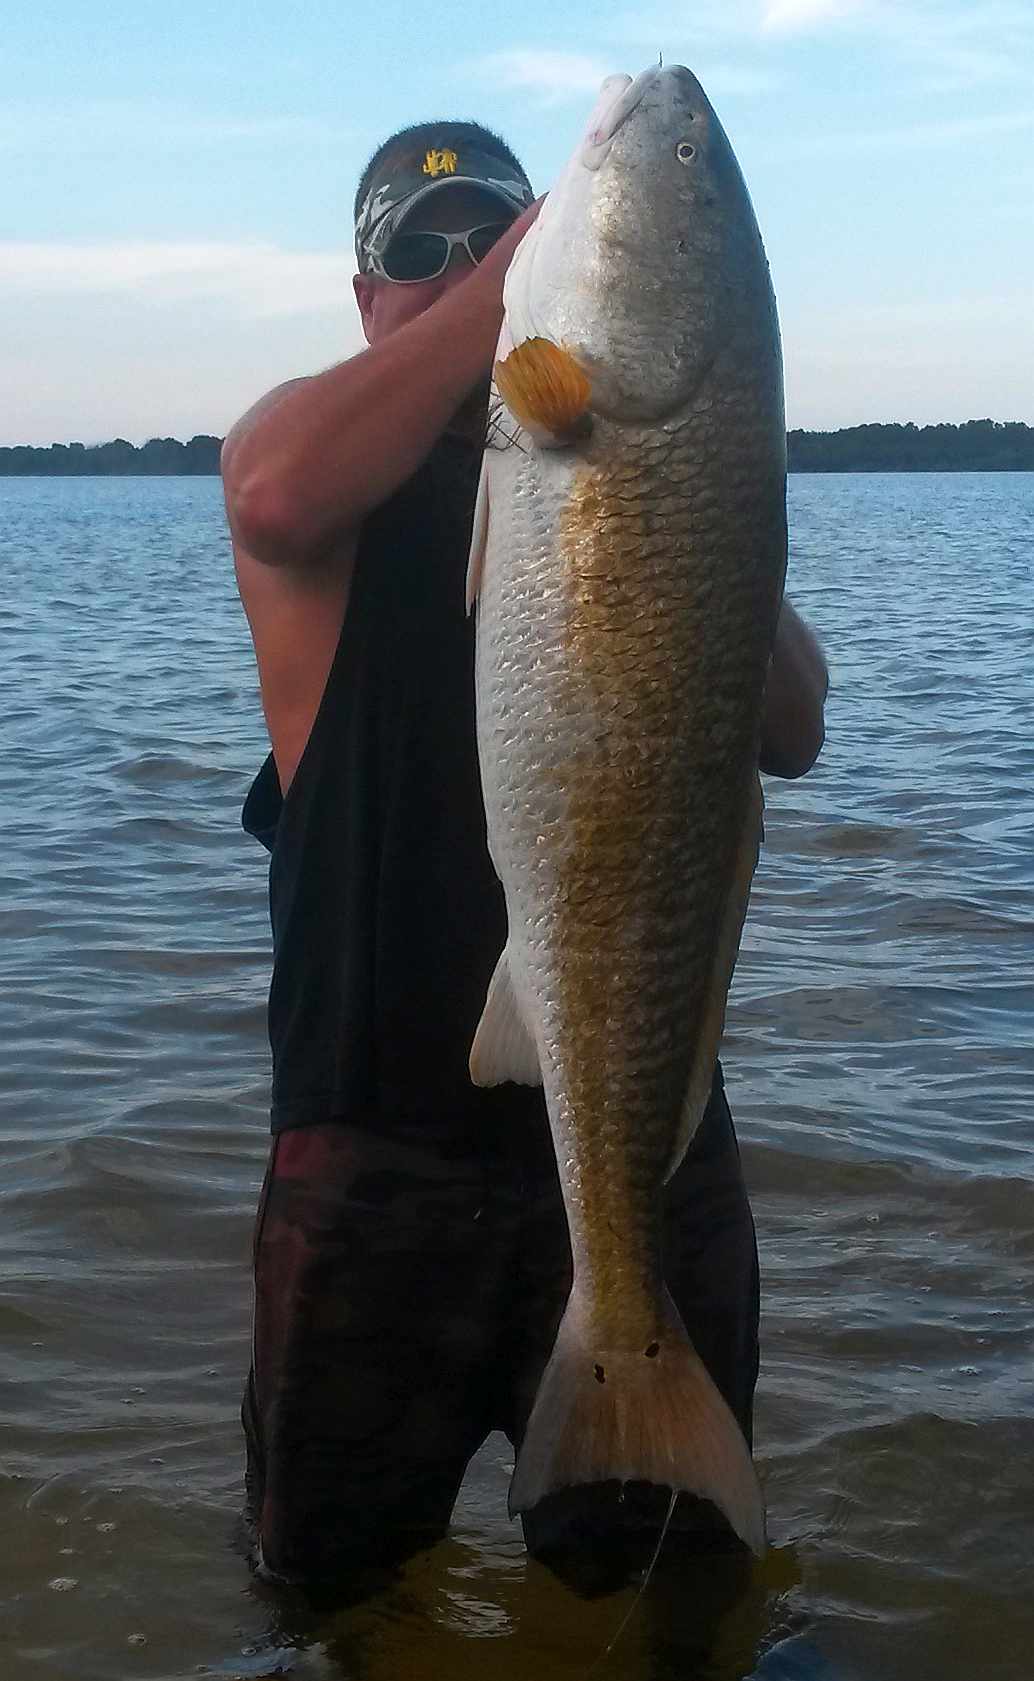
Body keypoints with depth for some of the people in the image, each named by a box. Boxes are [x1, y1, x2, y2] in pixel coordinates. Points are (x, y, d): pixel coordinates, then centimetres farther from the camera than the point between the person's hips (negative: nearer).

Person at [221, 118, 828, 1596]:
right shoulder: (317, 445, 0)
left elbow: (791, 737, -1)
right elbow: (278, 494, -27)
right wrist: (501, 285, -27)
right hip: (381, 1132, -2)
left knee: (662, 1574, 19)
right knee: (339, 1576, 16)